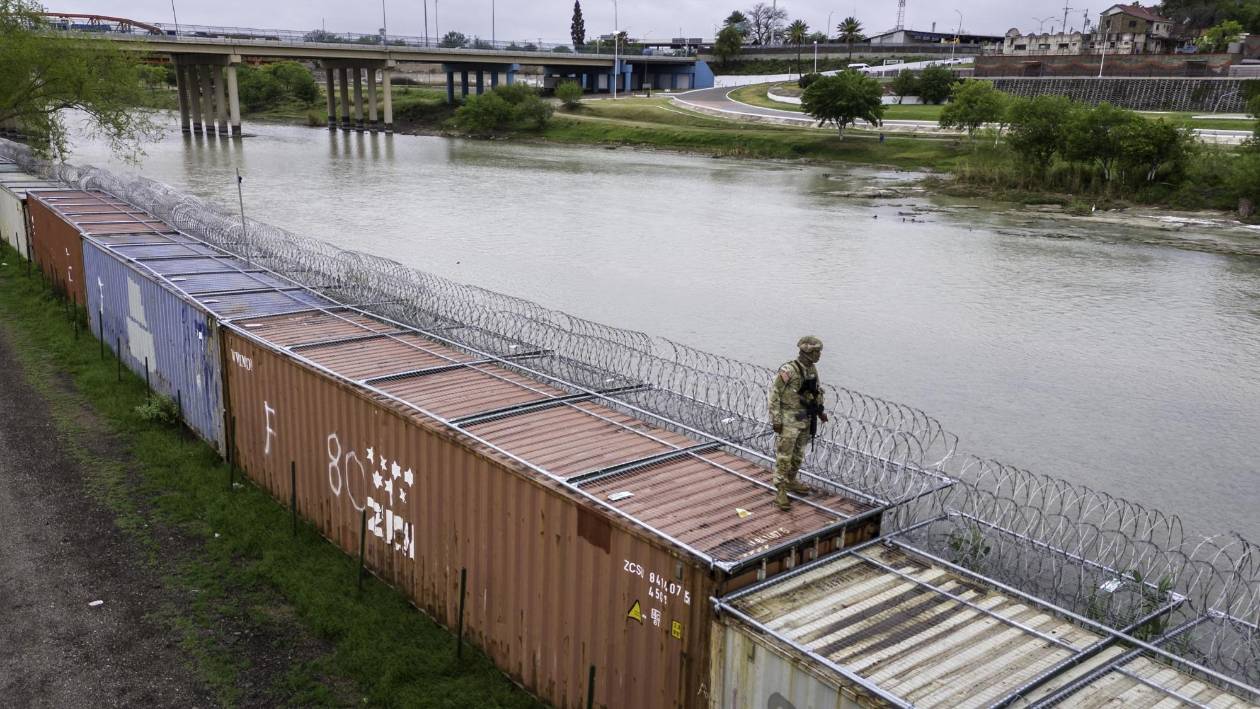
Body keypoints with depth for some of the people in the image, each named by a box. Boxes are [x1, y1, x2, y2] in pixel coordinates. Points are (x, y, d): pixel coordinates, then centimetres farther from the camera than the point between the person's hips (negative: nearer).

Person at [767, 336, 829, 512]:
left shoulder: (812, 369, 3)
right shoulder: (788, 371, -21)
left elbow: (817, 391, 20)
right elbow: (774, 395, -17)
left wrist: (820, 411, 14)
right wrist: (776, 420, -18)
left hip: (805, 419, 8)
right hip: (789, 420, -8)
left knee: (798, 454, 20)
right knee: (784, 456, -4)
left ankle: (791, 481, 37)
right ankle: (780, 492, 2)